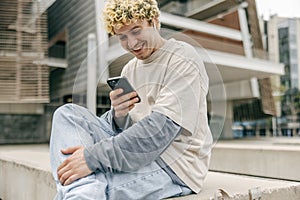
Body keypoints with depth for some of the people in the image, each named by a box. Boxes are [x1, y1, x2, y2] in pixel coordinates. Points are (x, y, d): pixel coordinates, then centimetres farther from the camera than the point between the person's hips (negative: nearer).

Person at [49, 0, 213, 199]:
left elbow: (161, 130, -22)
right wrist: (118, 116, -16)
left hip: (173, 165, -8)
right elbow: (123, 130, 10)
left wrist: (94, 156, -25)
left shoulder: (183, 59, -10)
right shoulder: (130, 69, 13)